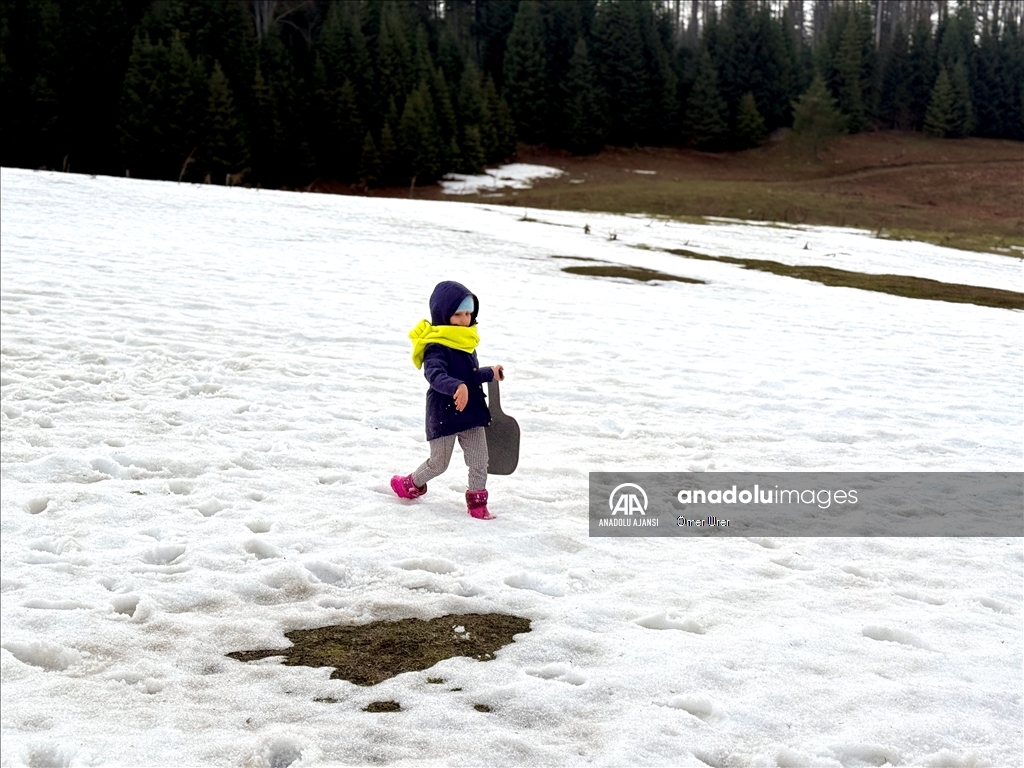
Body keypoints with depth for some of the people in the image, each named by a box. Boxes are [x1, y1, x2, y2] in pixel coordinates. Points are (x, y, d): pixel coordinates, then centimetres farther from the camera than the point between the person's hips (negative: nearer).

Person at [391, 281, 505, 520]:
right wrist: (456, 387, -53)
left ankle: (477, 503, 18)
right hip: (444, 415, -7)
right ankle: (412, 484, 37)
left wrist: (490, 374, 15)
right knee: (438, 463, 10)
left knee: (479, 462, 5)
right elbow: (435, 375, -38)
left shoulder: (466, 342, 8)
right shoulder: (436, 347, -20)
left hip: (472, 413, 7)